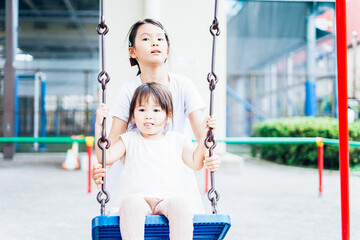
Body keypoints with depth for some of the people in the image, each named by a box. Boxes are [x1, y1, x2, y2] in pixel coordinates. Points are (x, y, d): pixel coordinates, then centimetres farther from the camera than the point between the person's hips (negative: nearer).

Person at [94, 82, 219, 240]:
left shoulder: (177, 140, 22)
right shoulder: (129, 140, 19)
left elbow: (195, 163, 16)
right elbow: (106, 157, 8)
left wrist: (203, 136, 7)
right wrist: (99, 125, 2)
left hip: (170, 197, 1)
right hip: (137, 196, -1)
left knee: (181, 204, -35)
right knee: (130, 203, -37)